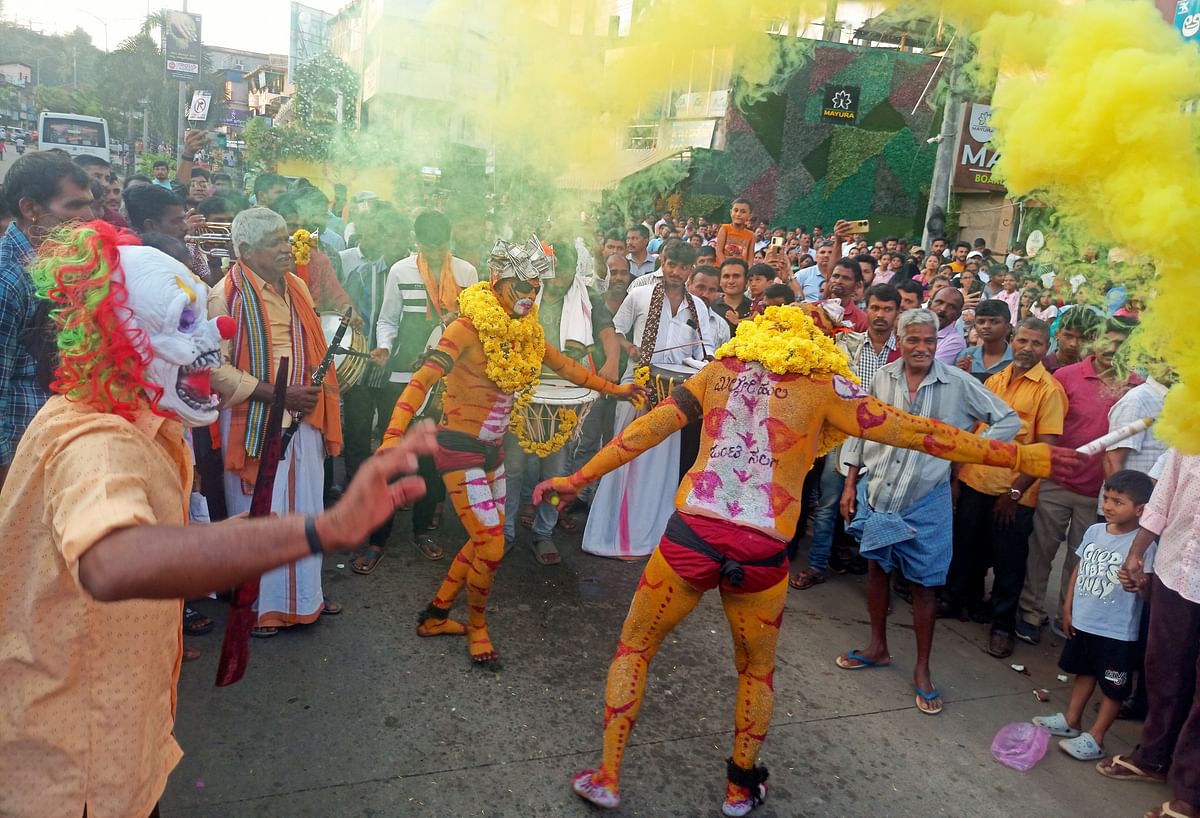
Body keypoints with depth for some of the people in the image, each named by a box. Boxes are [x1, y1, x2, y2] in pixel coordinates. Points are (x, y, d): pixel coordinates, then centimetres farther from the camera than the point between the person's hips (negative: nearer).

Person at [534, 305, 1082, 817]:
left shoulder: (720, 370, 15)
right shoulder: (824, 387, 8)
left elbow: (649, 428, 13)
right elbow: (917, 433, 6)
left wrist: (578, 479, 18)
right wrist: (1024, 457, 11)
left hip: (692, 535, 1)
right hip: (762, 552, 0)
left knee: (634, 648, 22)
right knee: (757, 668, 26)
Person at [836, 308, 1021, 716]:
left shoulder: (959, 384, -10)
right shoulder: (883, 378, -2)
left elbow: (1009, 421, 0)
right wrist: (850, 485, 5)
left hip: (925, 500, -3)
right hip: (876, 491, 3)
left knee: (923, 583, 6)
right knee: (876, 567, 16)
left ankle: (922, 669, 21)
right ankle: (877, 647, 35)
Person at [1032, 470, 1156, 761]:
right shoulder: (1094, 531, -1)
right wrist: (1068, 608, 11)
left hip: (1117, 631, -6)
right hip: (1083, 621, 7)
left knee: (1112, 687, 9)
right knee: (1084, 671, 24)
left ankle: (1095, 739, 18)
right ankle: (1071, 720, 38)